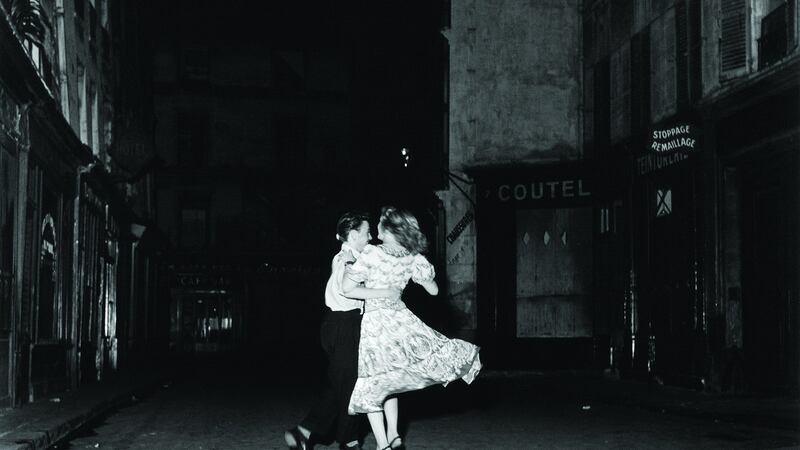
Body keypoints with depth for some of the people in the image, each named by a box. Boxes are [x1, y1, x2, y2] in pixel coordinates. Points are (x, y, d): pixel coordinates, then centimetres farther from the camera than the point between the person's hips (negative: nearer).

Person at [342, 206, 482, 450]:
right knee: (390, 381, 22)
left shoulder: (371, 254, -14)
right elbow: (433, 290, 11)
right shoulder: (412, 258, 0)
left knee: (372, 385, 5)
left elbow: (347, 288, -13)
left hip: (375, 322, -4)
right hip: (400, 319, 4)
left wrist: (350, 267, 4)